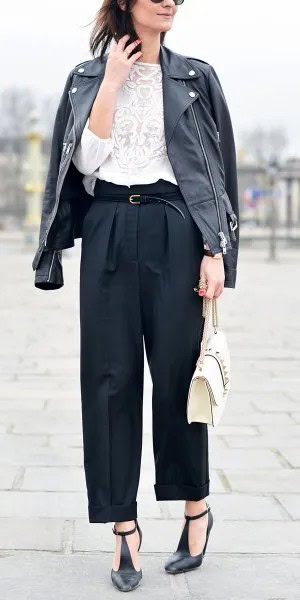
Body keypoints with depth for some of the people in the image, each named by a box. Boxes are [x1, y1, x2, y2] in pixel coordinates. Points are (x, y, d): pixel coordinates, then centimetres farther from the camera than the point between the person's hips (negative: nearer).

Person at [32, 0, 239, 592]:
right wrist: (112, 84, -5)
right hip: (108, 234, 1)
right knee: (111, 379, -1)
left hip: (174, 235, -1)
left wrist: (215, 252, -4)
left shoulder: (197, 77, 8)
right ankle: (124, 525, 6)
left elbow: (219, 169, 5)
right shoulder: (87, 78, 10)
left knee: (176, 375, 1)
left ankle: (196, 506, 20)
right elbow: (87, 160, -3)